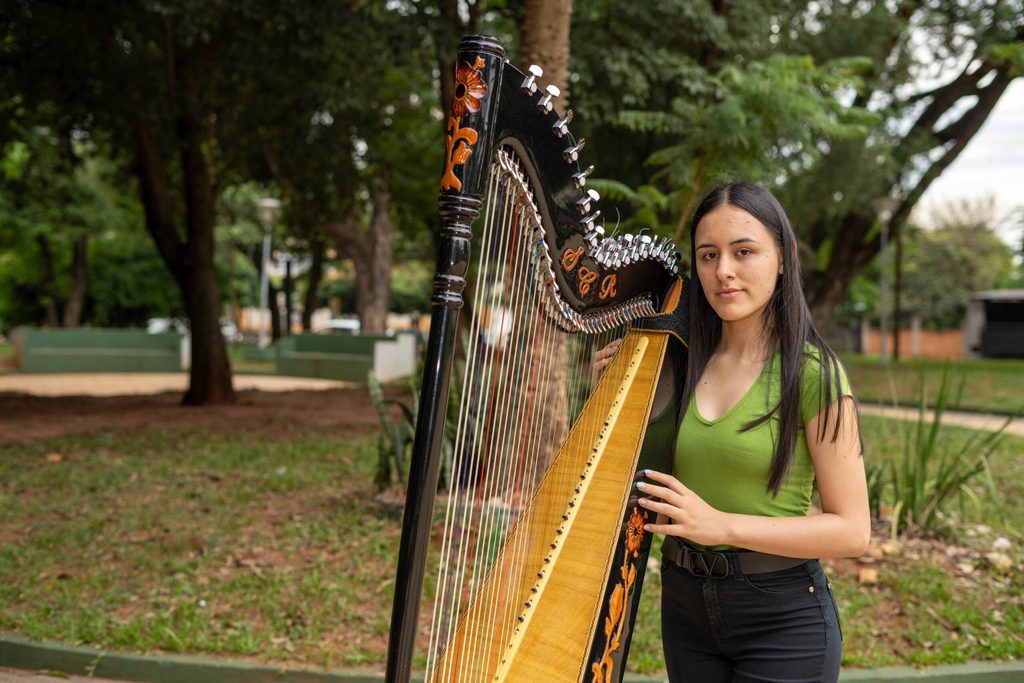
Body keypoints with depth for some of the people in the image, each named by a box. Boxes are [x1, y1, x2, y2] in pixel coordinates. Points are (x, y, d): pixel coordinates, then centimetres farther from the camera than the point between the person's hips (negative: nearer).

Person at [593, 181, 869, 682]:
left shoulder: (812, 373, -13)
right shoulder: (677, 362, 1)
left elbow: (852, 531, -14)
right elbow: (659, 504, 9)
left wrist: (723, 525, -23)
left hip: (781, 616, -4)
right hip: (684, 604, 5)